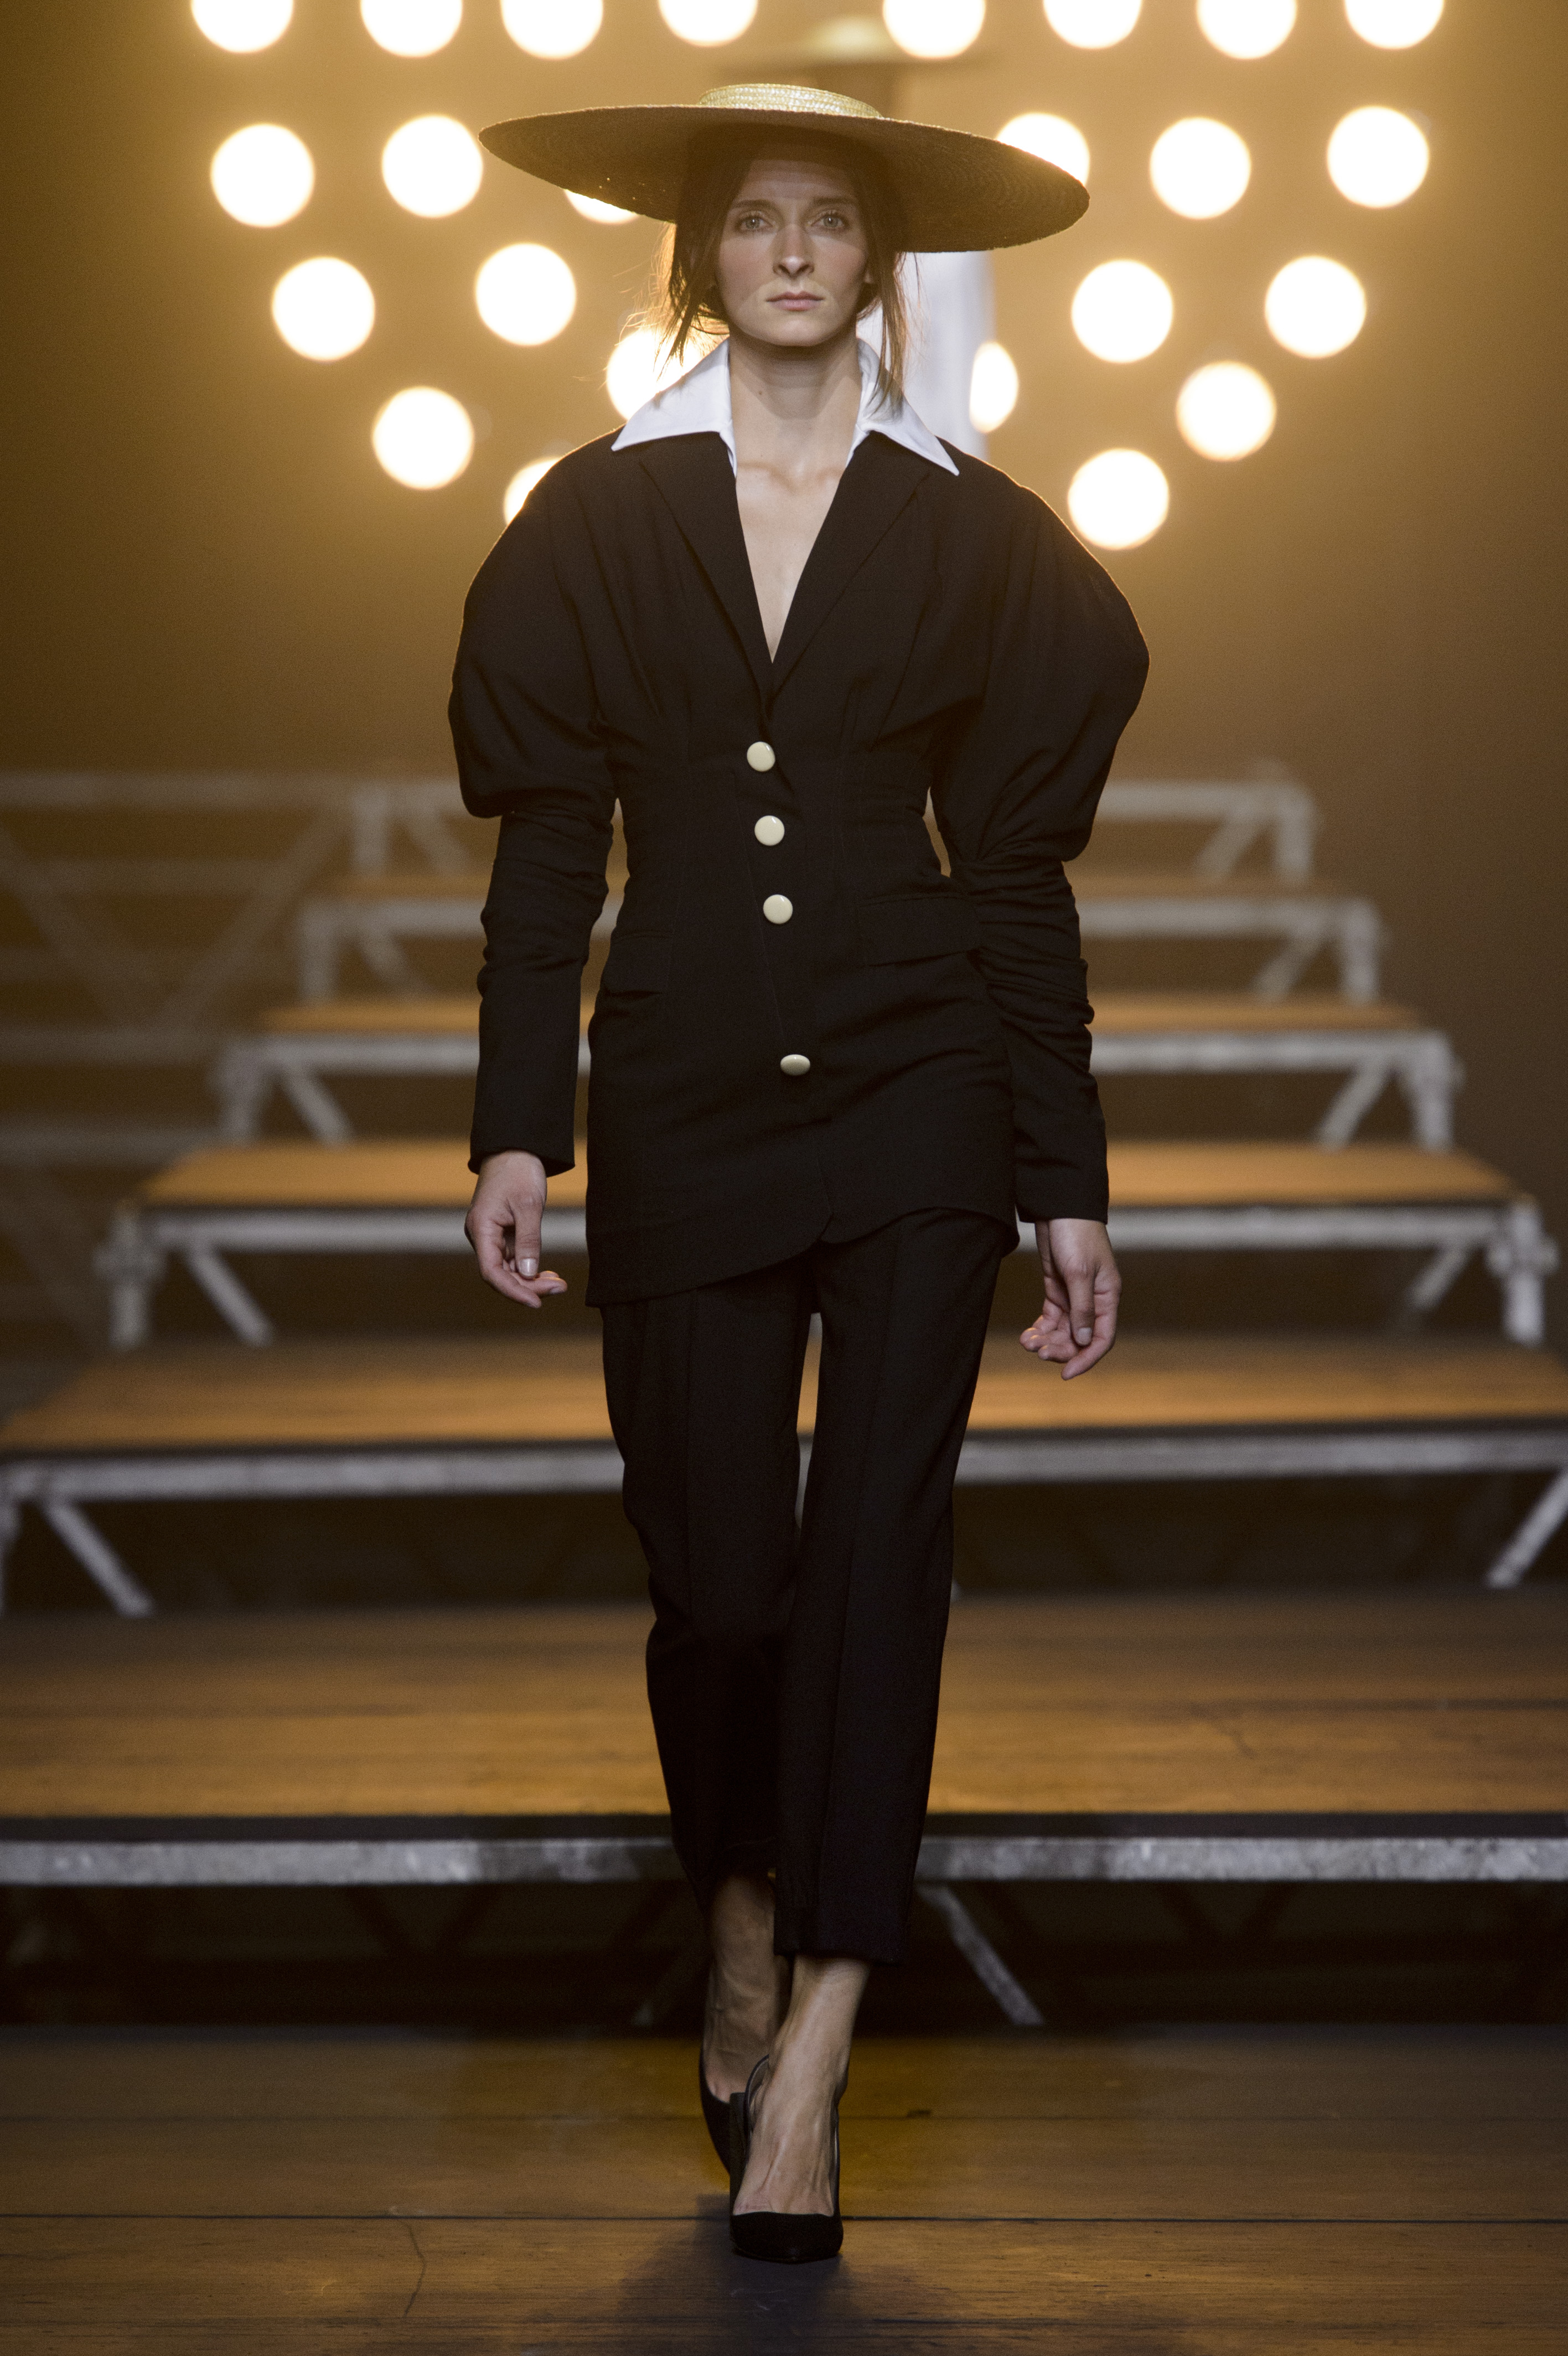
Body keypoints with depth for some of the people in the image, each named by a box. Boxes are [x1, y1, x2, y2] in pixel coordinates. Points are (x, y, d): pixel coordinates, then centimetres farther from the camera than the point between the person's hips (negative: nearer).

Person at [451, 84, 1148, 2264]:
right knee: (721, 1578, 2)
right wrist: (518, 1126, -6)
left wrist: (1069, 1184, 1)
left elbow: (1015, 874, 3)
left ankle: (811, 2055, -8)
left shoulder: (971, 534, 3)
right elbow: (547, 853, 3)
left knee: (879, 1539, -11)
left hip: (915, 1088, 0)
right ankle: (748, 1919, 32)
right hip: (683, 1094, 1)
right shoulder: (600, 520, 4)